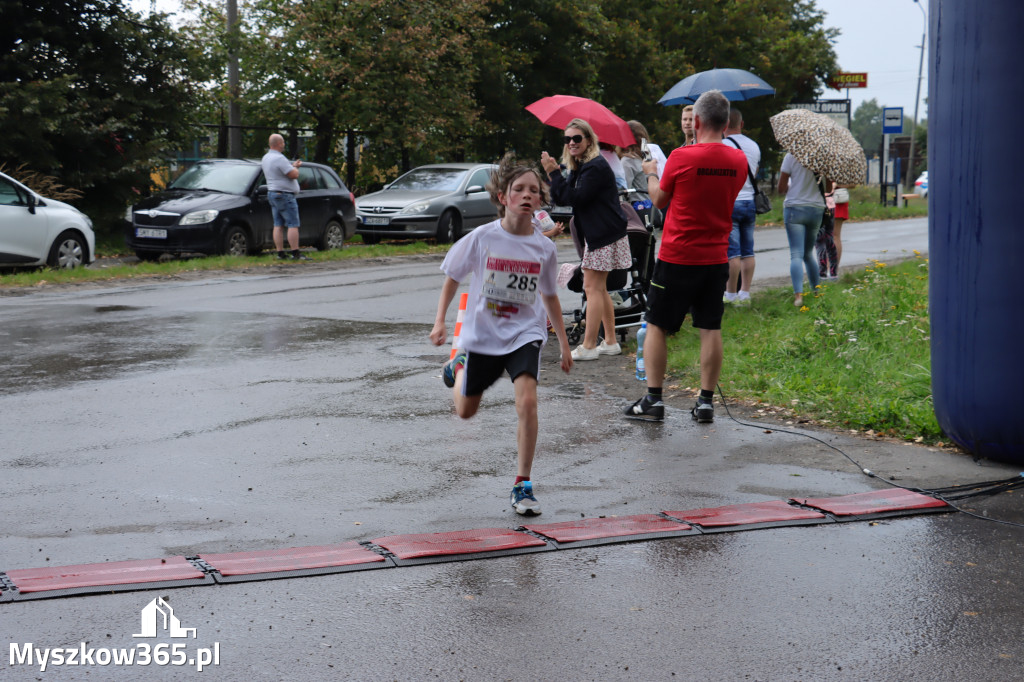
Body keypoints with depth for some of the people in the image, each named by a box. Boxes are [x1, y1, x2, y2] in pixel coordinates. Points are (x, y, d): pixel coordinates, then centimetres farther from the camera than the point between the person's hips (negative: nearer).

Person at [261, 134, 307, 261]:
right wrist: (295, 167, 1)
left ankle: (280, 253, 7)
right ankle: (295, 254, -12)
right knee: (293, 225, -8)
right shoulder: (279, 158, -19)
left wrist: (293, 166, 17)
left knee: (278, 225, 8)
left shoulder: (266, 158, 12)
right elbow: (293, 174, -20)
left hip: (272, 193, 10)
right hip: (284, 195, -10)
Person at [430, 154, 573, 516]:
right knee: (465, 411, 16)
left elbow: (549, 296, 9)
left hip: (524, 334, 0)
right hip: (482, 334, 0)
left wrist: (563, 342, 12)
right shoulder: (482, 238, -12)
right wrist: (440, 321, -6)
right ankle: (459, 366, 52)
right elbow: (452, 277, 2)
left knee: (527, 402, -23)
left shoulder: (544, 247, -6)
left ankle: (523, 486, -11)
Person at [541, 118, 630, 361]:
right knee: (599, 289, 13)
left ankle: (588, 346, -9)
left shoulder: (596, 167, -17)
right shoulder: (580, 167, 14)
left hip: (604, 236, -10)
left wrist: (554, 173, -21)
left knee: (593, 287, -10)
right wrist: (555, 174, -7)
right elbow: (562, 199, 8)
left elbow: (574, 198, -24)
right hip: (597, 234, 10)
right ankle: (610, 342, 19)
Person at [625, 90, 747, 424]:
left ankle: (653, 400, 6)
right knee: (710, 329, 8)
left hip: (677, 258, -4)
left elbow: (660, 199, 1)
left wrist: (650, 173, 20)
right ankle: (706, 402, 9)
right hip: (716, 258, 4)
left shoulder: (681, 157, -13)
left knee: (657, 326, 6)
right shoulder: (739, 160, 0)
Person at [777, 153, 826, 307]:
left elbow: (781, 188, -4)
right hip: (817, 209, 4)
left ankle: (798, 294, -24)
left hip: (795, 209, -4)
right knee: (808, 253, 21)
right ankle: (817, 290, 24)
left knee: (796, 254, -8)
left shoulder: (791, 156, -8)